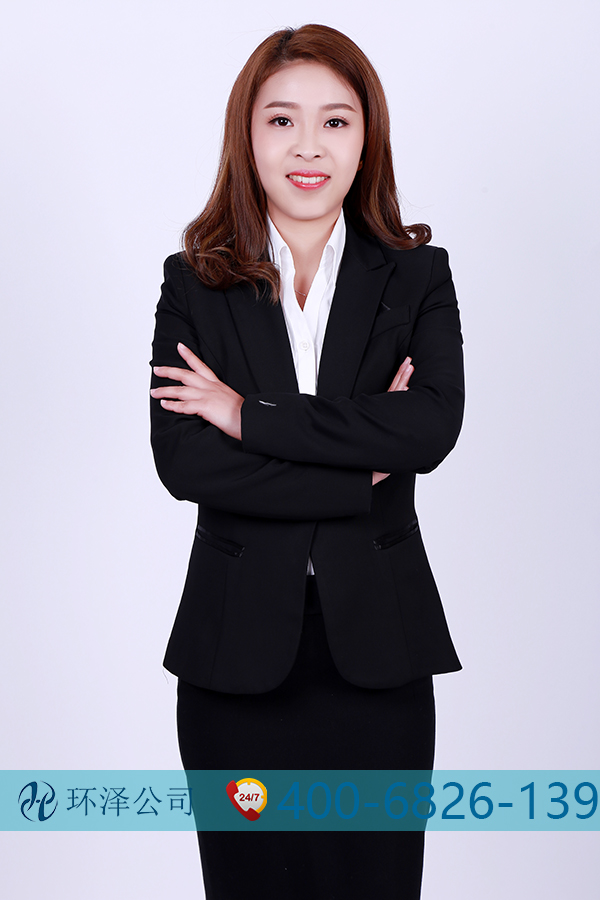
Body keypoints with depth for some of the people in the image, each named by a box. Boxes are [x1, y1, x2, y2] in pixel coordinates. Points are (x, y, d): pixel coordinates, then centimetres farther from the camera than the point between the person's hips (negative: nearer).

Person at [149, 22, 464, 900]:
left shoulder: (417, 276, 4)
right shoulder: (195, 284, 3)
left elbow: (435, 426, -14)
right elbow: (180, 459, -10)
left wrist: (250, 414, -14)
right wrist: (359, 469, -13)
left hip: (376, 648, 0)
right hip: (239, 647, 0)